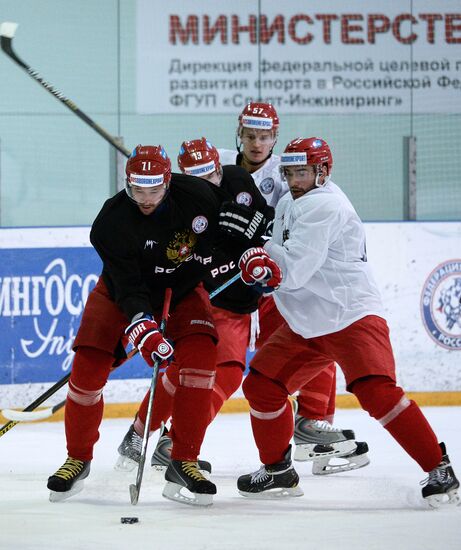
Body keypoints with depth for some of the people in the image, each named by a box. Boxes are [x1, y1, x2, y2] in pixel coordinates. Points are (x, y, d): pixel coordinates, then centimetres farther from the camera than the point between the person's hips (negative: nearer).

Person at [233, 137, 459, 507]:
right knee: (261, 385, 5)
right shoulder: (289, 205, 14)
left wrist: (263, 258, -8)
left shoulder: (324, 205, -17)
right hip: (306, 325, 10)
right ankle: (278, 470, 21)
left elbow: (293, 269, -24)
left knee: (377, 391, -24)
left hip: (352, 316, -10)